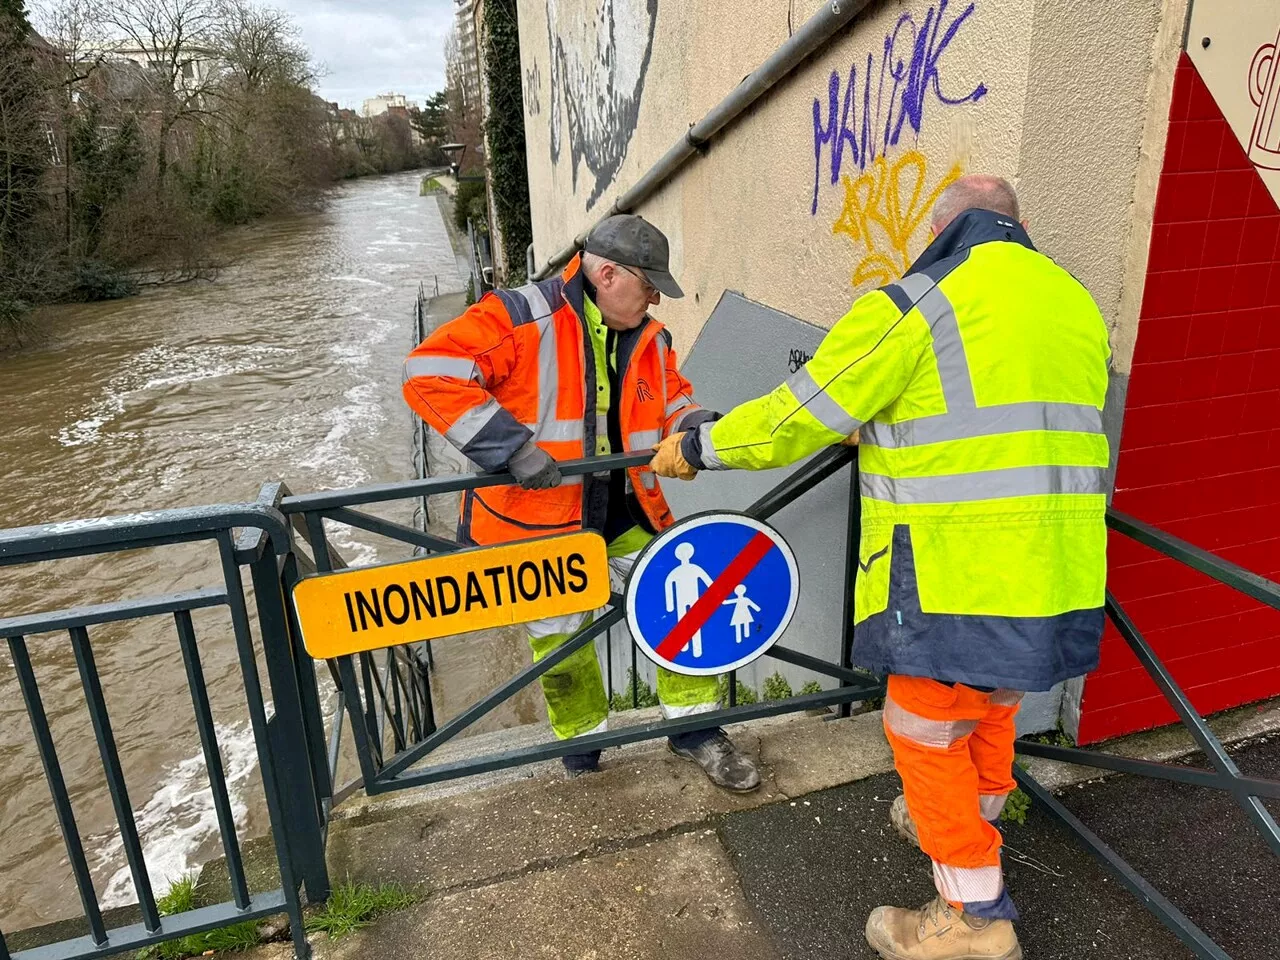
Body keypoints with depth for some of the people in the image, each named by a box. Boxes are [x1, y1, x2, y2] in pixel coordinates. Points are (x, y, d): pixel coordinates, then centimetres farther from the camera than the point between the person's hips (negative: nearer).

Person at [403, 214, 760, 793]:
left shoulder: (649, 339, 3)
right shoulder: (520, 319, -18)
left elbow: (670, 398, 17)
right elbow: (430, 372, -25)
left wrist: (696, 426, -8)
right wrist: (512, 448, -32)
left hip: (622, 512, 5)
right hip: (536, 519, -5)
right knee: (559, 640, 13)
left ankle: (695, 730, 28)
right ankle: (582, 746, 40)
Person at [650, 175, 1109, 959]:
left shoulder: (916, 304, -10)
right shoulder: (1077, 305, 13)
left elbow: (796, 418, -9)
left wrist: (695, 447, 5)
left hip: (960, 575, -8)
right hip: (1062, 571, 8)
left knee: (927, 731, 9)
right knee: (992, 703, 26)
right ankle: (967, 828, 49)